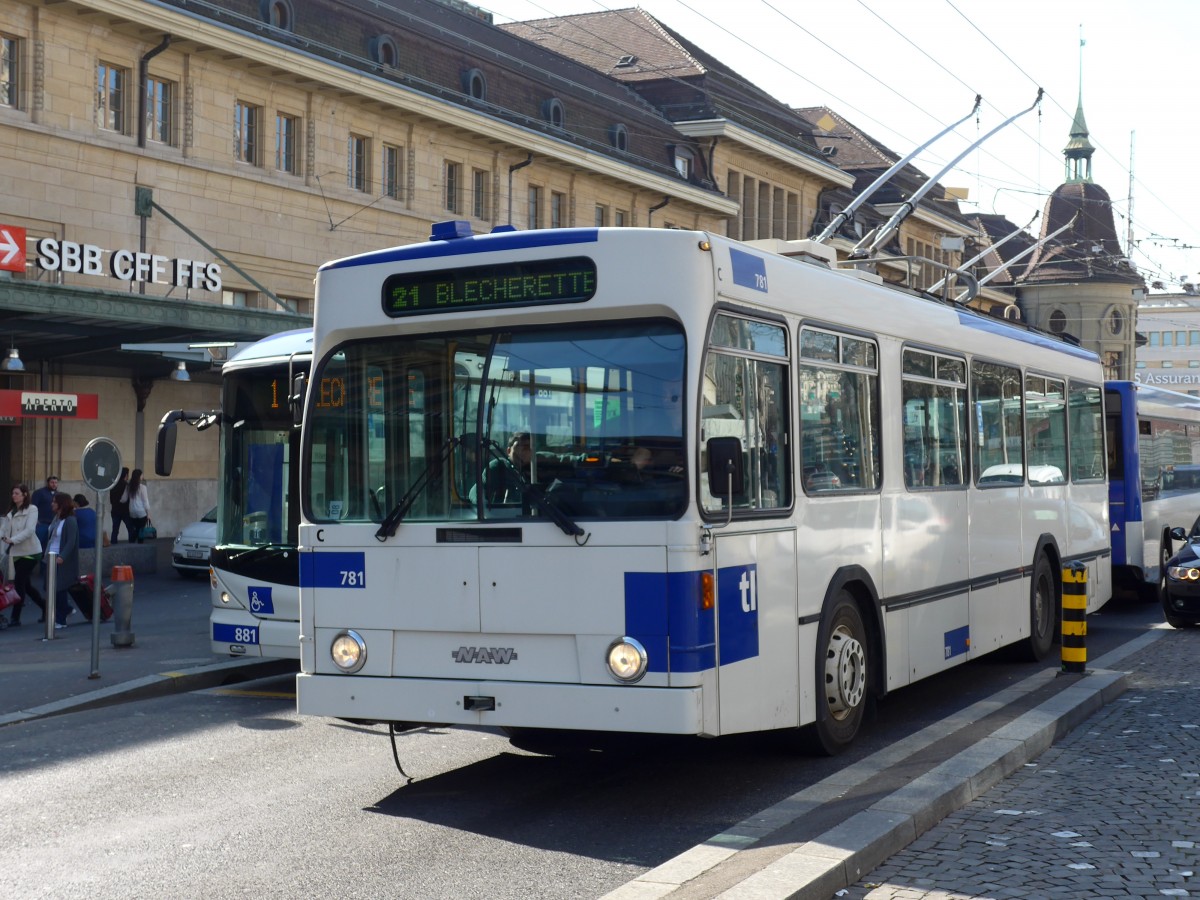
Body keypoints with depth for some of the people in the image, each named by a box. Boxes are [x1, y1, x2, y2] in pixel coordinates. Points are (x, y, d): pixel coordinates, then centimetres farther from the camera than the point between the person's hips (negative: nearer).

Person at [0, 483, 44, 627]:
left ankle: (15, 617, -1)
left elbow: (29, 530, -18)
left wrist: (12, 540, -25)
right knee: (26, 585, 12)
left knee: (19, 584, -8)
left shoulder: (32, 509, -7)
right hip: (16, 553, 7)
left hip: (29, 552, -7)